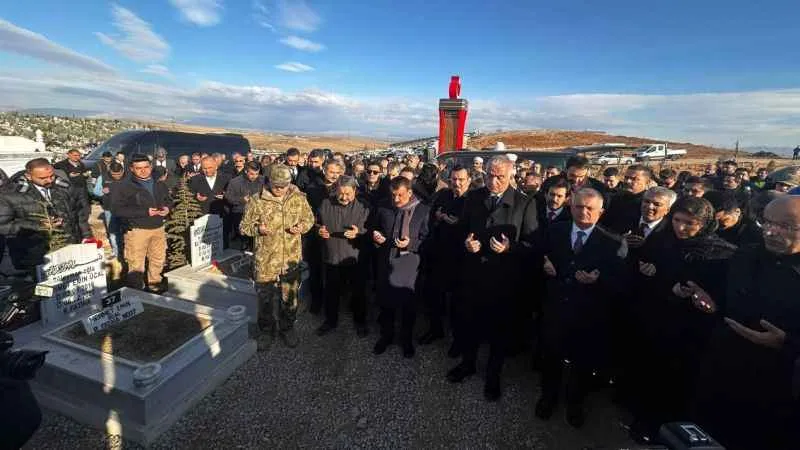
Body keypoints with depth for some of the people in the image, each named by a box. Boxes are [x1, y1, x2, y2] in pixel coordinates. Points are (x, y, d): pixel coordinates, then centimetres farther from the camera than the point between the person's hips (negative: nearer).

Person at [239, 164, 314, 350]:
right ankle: (266, 330, 35)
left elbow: (309, 219, 11)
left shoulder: (299, 198, -2)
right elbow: (244, 226, -1)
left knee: (290, 296, 15)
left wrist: (302, 227, -11)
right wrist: (257, 229, -22)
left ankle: (287, 327, 38)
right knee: (265, 298, 12)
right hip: (265, 260, -1)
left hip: (292, 258, 2)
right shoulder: (257, 201, -7)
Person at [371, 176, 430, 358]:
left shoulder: (423, 211, -8)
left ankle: (406, 339, 36)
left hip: (409, 265, -3)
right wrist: (375, 235, -4)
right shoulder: (384, 208, 4)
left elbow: (426, 239, -7)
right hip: (386, 262, 3)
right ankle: (386, 336, 39)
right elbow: (375, 228, 17)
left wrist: (410, 243, -23)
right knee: (385, 302, 15)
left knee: (408, 305, 13)